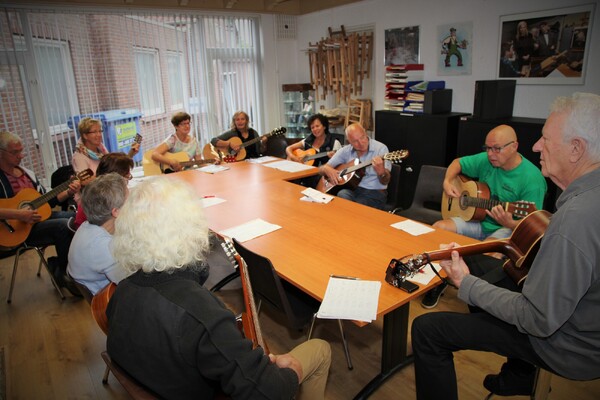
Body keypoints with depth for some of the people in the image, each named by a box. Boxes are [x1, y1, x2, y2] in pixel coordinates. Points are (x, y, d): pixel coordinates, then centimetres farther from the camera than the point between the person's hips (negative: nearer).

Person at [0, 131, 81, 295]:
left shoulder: (26, 173, 13)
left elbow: (46, 201, 16)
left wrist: (68, 192, 1)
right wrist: (18, 215, -31)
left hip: (38, 215, 7)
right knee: (63, 226, -28)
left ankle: (57, 264, 2)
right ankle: (62, 273, -6)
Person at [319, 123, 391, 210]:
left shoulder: (380, 148, -5)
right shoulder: (345, 151, 6)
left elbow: (385, 182, -11)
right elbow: (321, 169, 10)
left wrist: (381, 171, -35)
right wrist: (327, 169, -15)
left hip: (374, 193, -3)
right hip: (350, 189, 3)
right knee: (342, 195, -31)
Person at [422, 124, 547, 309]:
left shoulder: (532, 178, -18)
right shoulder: (486, 160, -3)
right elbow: (458, 163, 15)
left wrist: (508, 223, -40)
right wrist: (448, 182, -4)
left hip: (507, 229, -5)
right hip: (478, 221, 6)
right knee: (438, 228, -16)